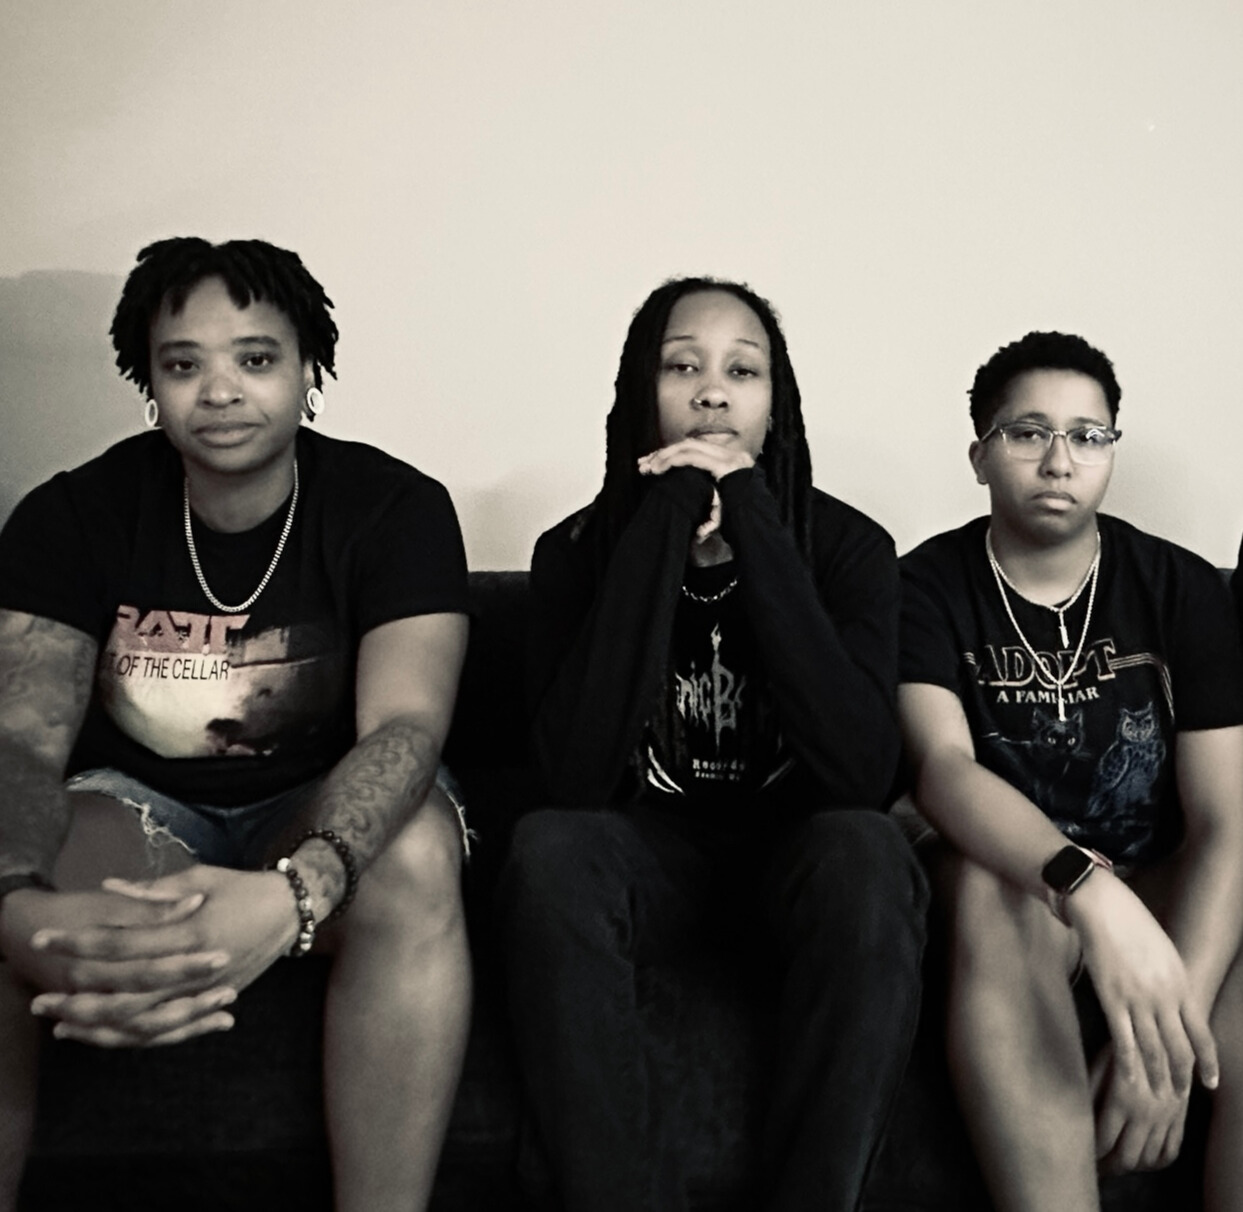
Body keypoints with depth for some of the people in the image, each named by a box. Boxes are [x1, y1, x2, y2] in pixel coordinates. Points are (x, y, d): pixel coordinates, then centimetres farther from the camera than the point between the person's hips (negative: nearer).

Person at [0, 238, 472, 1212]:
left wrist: (293, 894, -50)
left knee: (413, 854, -36)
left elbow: (405, 723, -27)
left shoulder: (396, 509, -13)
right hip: (135, 805, 1)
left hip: (322, 811, -1)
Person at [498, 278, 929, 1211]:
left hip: (795, 848, 0)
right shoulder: (578, 552, -7)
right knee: (547, 852, -32)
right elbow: (579, 776, -22)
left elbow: (861, 772, -24)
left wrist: (753, 526, -25)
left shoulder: (848, 546, -8)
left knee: (868, 854, -34)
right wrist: (667, 521, -24)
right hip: (650, 852, 1)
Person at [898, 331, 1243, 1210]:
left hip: (1164, 891, 1)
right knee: (994, 891, -37)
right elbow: (941, 766, -23)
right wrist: (1091, 889, -43)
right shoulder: (928, 587, -6)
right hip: (1010, 885, -1)